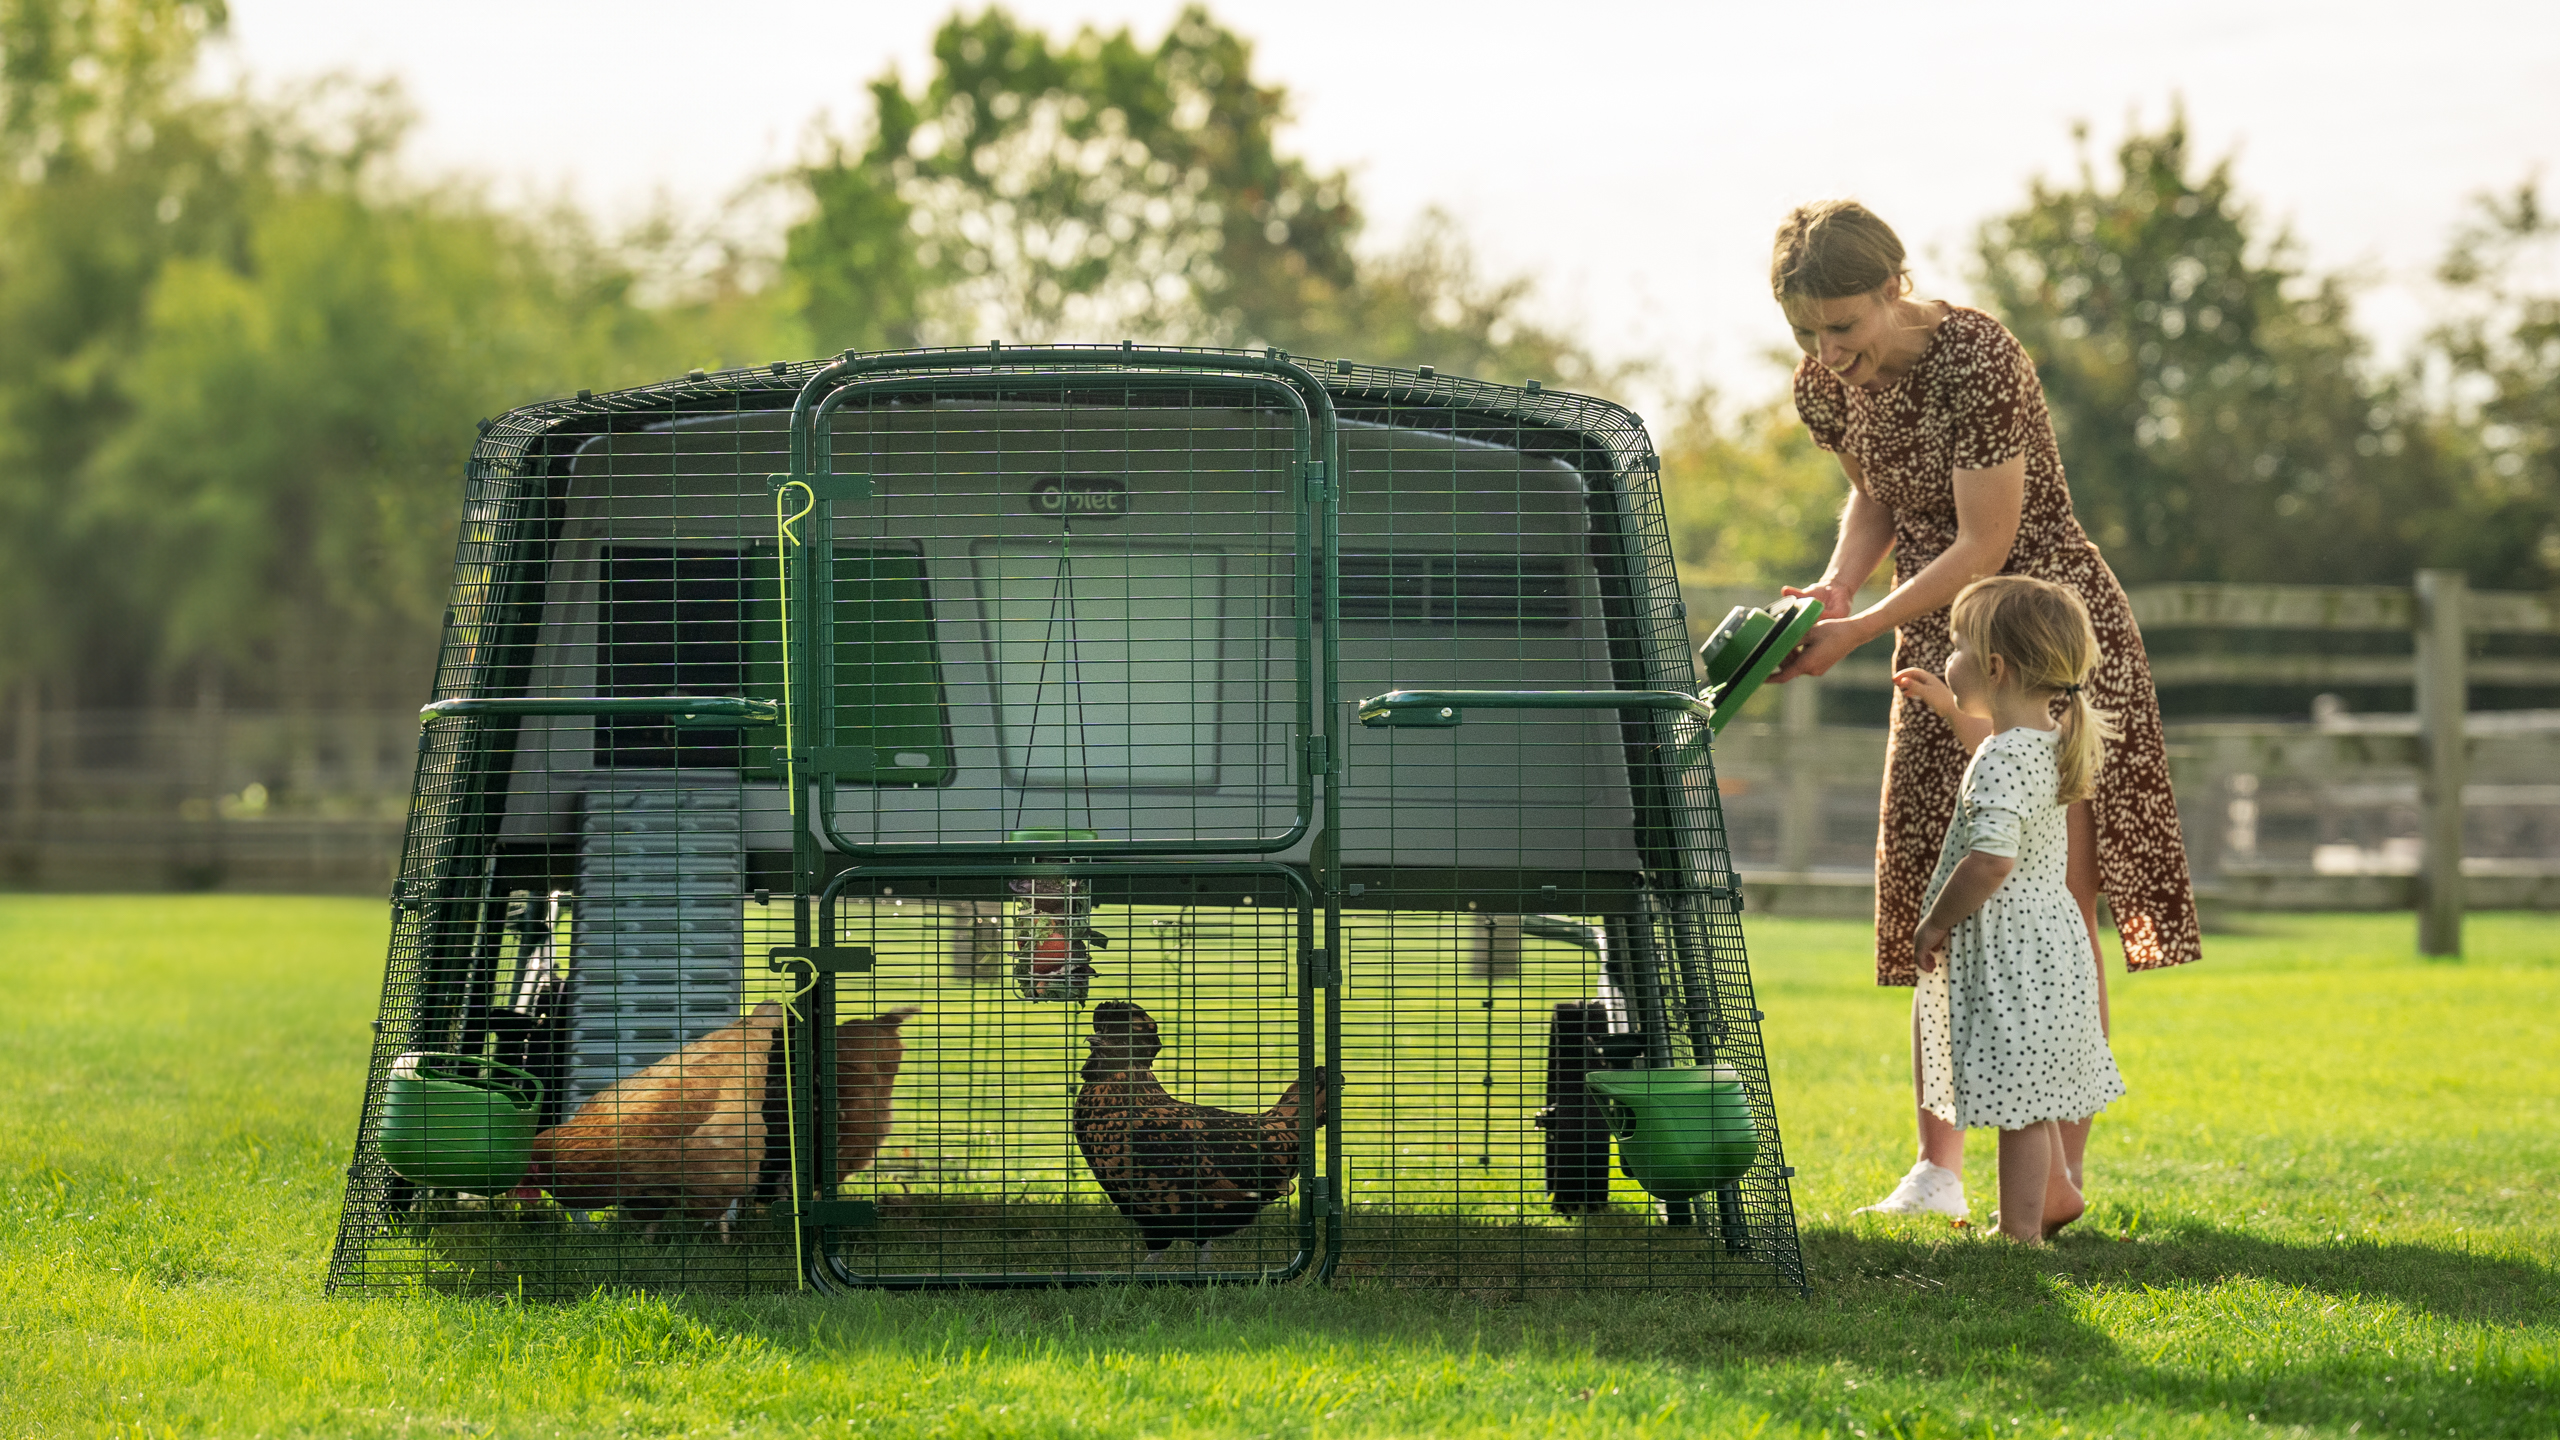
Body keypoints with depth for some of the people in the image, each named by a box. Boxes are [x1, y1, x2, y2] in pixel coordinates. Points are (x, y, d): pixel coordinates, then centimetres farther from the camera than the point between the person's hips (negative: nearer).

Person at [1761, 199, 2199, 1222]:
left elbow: (1985, 543, -24)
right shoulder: (1828, 384, -2)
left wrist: (1860, 631, -26)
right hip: (1943, 649, 7)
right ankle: (1937, 1169, 10)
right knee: (1939, 906, 5)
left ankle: (2063, 1176, -6)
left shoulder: (1977, 362, -25)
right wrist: (1836, 585, -4)